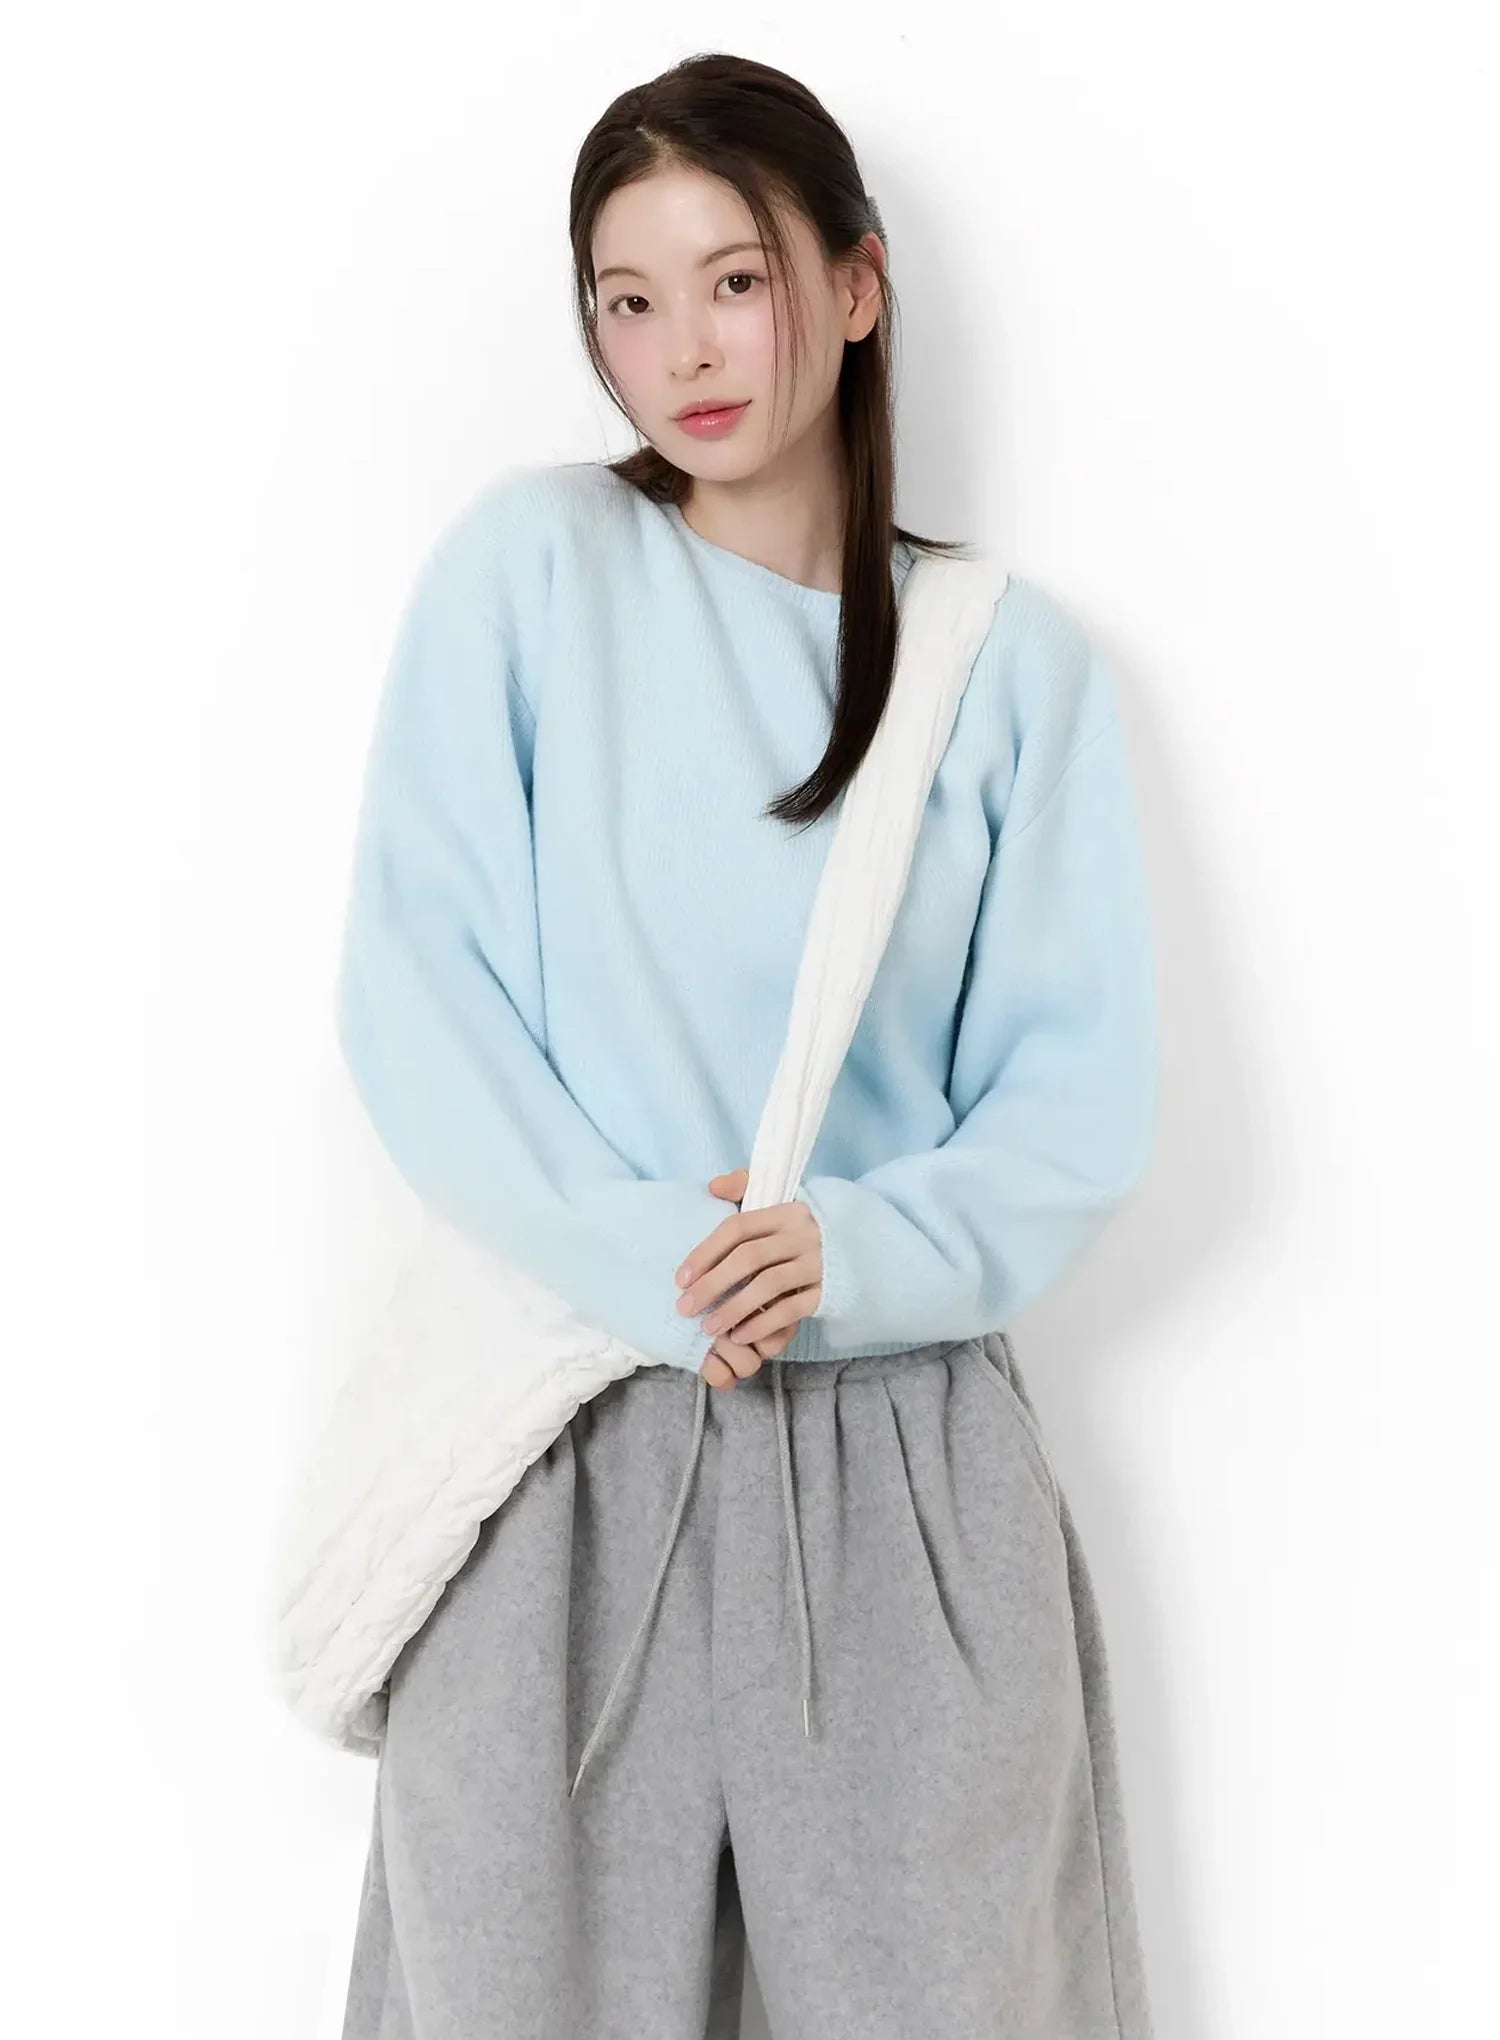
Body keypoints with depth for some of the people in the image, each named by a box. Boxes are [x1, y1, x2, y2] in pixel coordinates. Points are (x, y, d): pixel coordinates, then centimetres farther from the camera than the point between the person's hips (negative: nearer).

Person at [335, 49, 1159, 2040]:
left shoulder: (1015, 658, 5)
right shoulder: (529, 562, 2)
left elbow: (1085, 1090, 1)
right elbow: (416, 995, -4)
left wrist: (860, 1253, -15)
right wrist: (640, 1254, -15)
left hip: (906, 1445, 1)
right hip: (567, 1442, 0)